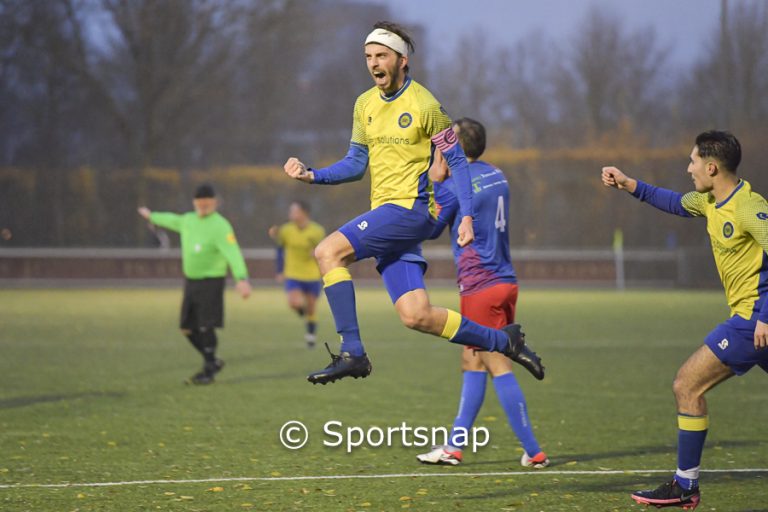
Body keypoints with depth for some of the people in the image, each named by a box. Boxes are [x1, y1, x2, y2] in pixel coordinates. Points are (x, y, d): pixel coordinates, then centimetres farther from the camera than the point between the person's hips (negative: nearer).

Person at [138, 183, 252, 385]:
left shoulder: (220, 226, -16)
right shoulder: (189, 220, 9)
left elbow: (233, 253, -30)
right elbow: (172, 220, 33)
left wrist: (242, 278, -46)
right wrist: (152, 216, 51)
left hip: (211, 282, -8)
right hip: (191, 281, 8)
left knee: (205, 328, -11)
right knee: (188, 329, 7)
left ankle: (208, 371, 2)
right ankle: (213, 362, 24)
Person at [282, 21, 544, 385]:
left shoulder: (424, 105, -7)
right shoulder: (365, 105, 13)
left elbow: (456, 160, -4)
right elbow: (356, 163, 20)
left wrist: (466, 216, -11)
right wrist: (312, 175, 5)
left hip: (411, 208, -7)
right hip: (385, 214, 7)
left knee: (328, 252, -22)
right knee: (416, 316, 0)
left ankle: (352, 354, -21)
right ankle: (504, 341, 15)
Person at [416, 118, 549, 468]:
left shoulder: (456, 185, -14)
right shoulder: (495, 176, 11)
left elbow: (429, 229, -2)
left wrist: (435, 182, 1)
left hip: (480, 286, -9)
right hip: (504, 281, 9)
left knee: (498, 367, -5)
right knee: (472, 362, 15)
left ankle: (533, 452, -5)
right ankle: (454, 446, 20)